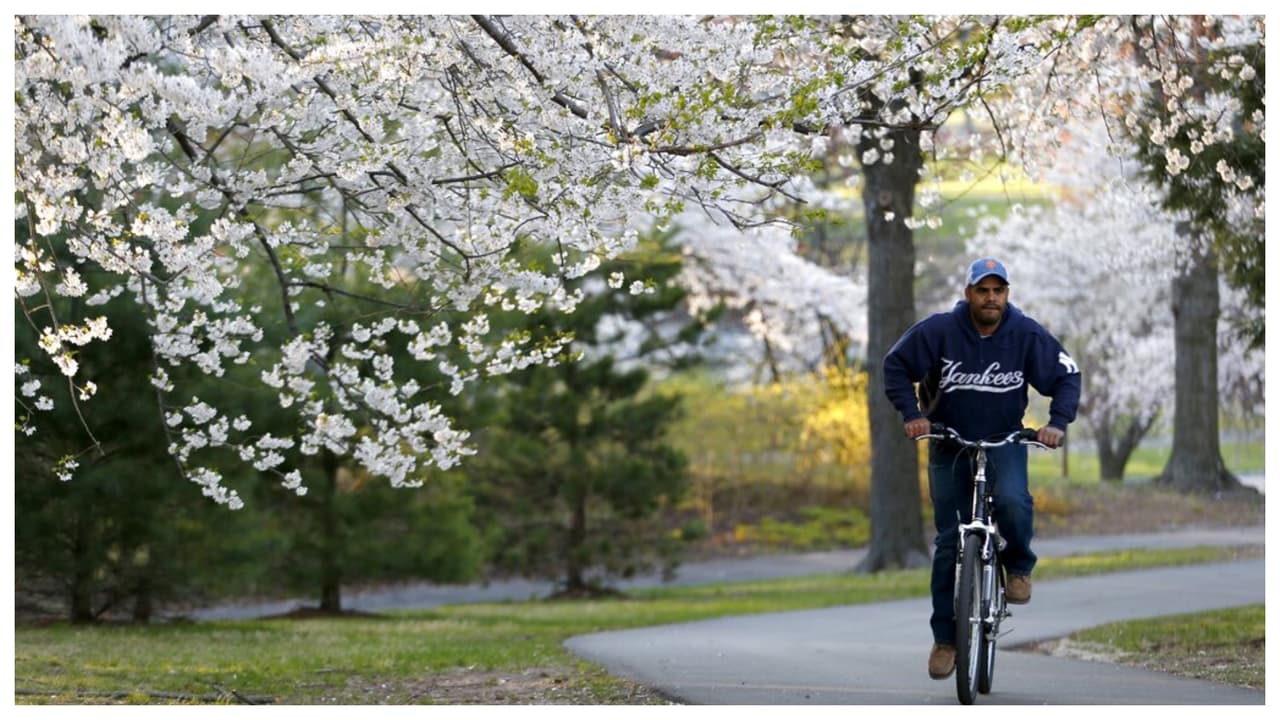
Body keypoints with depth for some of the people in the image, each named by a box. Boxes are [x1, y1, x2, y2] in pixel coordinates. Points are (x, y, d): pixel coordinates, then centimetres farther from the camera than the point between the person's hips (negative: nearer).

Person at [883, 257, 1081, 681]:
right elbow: (897, 365, -6)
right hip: (949, 444, 0)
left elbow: (1066, 376, -4)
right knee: (948, 542, 1)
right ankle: (945, 638, 10)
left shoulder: (1026, 335, -11)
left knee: (1012, 502, -32)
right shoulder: (939, 331, -14)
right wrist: (911, 413, -18)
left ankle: (1019, 565, 0)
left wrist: (1058, 422, -19)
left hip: (1004, 442, 0)